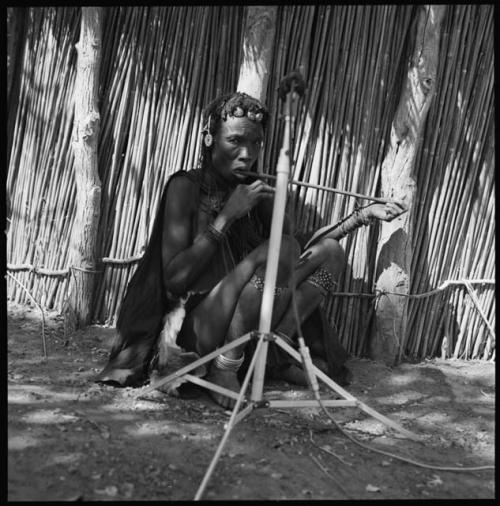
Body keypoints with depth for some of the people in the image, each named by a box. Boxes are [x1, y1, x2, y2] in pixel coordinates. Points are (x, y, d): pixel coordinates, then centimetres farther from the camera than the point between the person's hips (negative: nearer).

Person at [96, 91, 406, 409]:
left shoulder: (257, 191, 9)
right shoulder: (187, 186, -7)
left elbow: (300, 256, 11)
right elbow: (173, 280, -16)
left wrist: (364, 215, 5)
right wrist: (227, 216, -20)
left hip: (243, 322, 6)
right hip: (198, 325, -6)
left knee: (331, 251, -2)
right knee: (276, 249, -27)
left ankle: (274, 353, -9)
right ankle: (224, 369, -17)